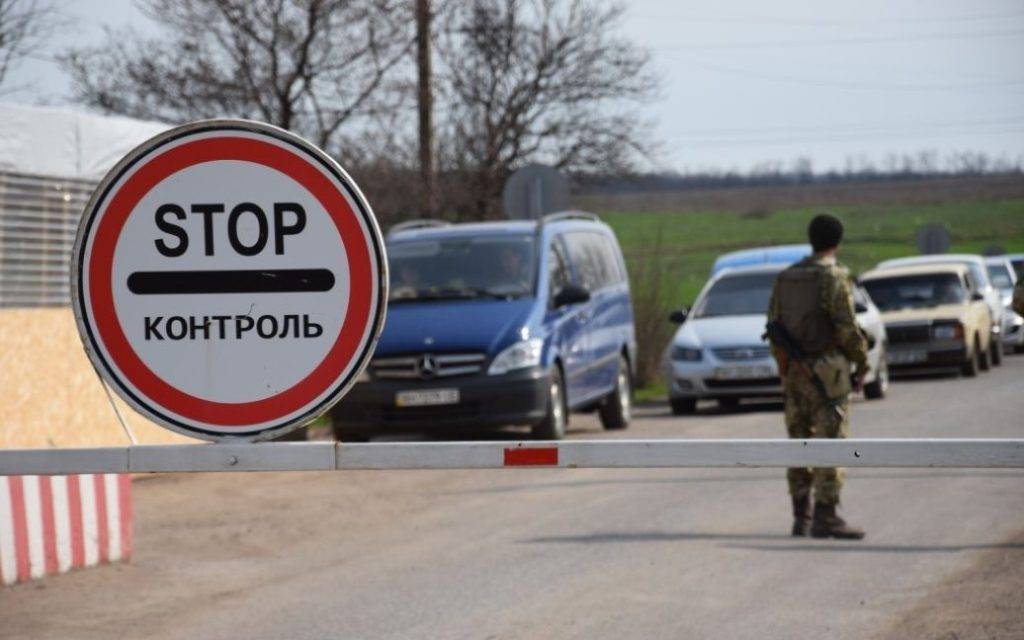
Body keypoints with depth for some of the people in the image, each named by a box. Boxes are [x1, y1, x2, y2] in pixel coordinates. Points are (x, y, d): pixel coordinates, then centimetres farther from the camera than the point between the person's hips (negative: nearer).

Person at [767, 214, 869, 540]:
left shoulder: (785, 278, 10)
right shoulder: (834, 278, -11)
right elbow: (847, 328, -15)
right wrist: (862, 364, -2)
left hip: (793, 372, 7)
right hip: (826, 370, -7)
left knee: (800, 442, 10)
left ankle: (801, 517, 11)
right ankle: (826, 518, -8)